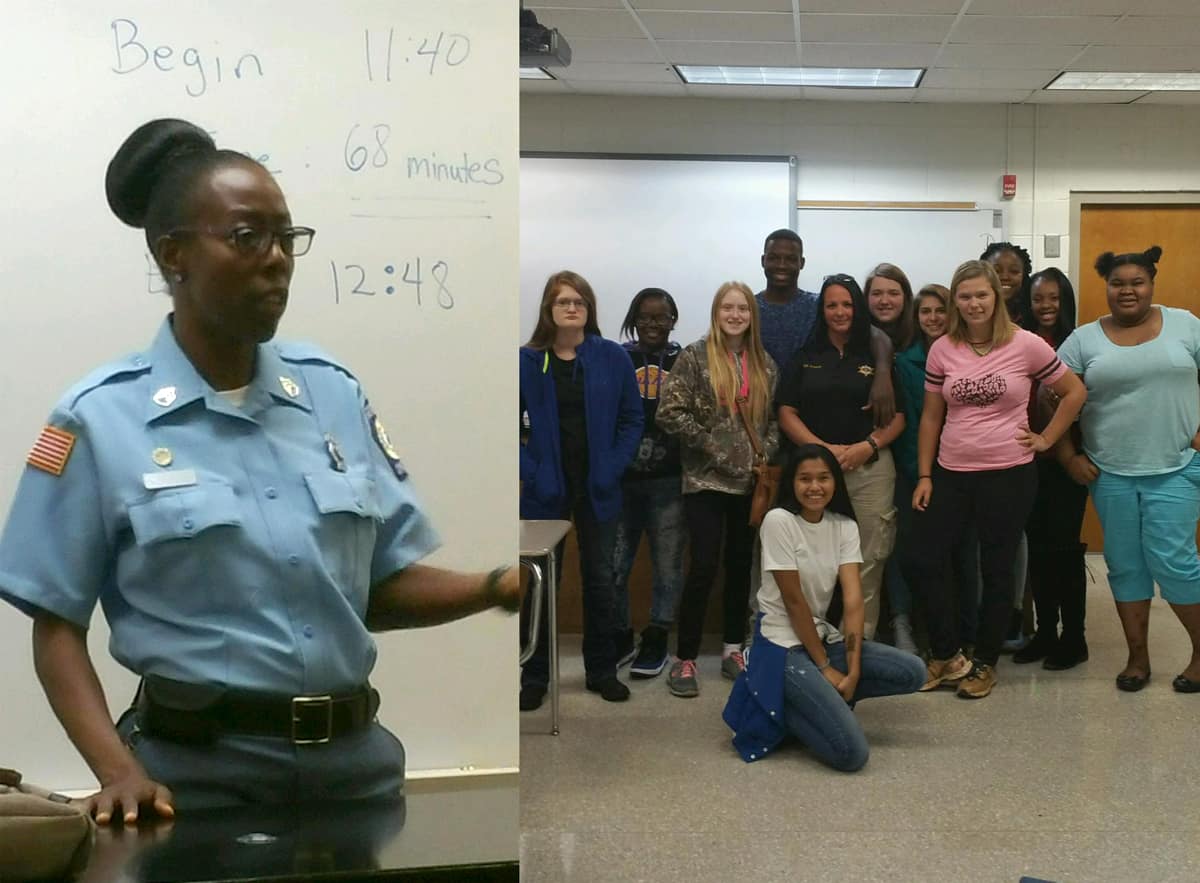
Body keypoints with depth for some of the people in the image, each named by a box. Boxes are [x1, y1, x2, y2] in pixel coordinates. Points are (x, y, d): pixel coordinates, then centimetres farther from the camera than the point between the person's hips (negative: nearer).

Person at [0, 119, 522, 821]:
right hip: (198, 772, -4)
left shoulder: (335, 392, 5)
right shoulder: (101, 417, -5)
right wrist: (119, 770, -17)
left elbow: (382, 589, 7)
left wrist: (499, 587, -10)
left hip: (354, 759, 4)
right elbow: (58, 625, -3)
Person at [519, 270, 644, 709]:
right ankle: (534, 675, 18)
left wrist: (613, 468, -9)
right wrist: (530, 472, -11)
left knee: (600, 579, 11)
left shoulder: (613, 358, -2)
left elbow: (632, 419, 2)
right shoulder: (527, 360, -5)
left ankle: (602, 670, 24)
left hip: (598, 489, 1)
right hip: (546, 490, -1)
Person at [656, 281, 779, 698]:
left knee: (740, 565, 10)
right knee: (703, 567, -9)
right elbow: (669, 412, -10)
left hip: (750, 481, 5)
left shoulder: (765, 365, 9)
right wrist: (710, 445, -13)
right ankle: (684, 660, 0)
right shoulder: (694, 357, -5)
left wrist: (766, 455, -4)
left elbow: (776, 418, 12)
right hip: (705, 480, -4)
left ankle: (733, 650, 22)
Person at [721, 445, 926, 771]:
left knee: (913, 673, -9)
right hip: (785, 646, -7)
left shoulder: (844, 526, 2)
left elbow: (852, 599, -7)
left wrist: (853, 669, -18)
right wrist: (825, 667, -13)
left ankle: (821, 698, 2)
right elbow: (794, 600, -15)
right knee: (852, 753, -21)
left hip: (827, 638, 7)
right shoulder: (779, 521, -15)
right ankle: (781, 710, 4)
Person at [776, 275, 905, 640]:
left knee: (867, 561, -1)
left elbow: (898, 416, 6)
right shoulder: (806, 358, 10)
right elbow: (787, 413, 4)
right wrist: (825, 448, -10)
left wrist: (869, 446, -11)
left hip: (871, 469, 0)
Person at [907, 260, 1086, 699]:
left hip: (1009, 476, -3)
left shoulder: (1026, 345, -7)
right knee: (922, 563, -2)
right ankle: (947, 655, 16)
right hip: (951, 475, 3)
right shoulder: (942, 349, 1)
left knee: (996, 573, 8)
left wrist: (1046, 439, 0)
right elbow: (931, 417, 7)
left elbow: (1074, 392, 3)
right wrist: (924, 476, 4)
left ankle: (985, 663, 24)